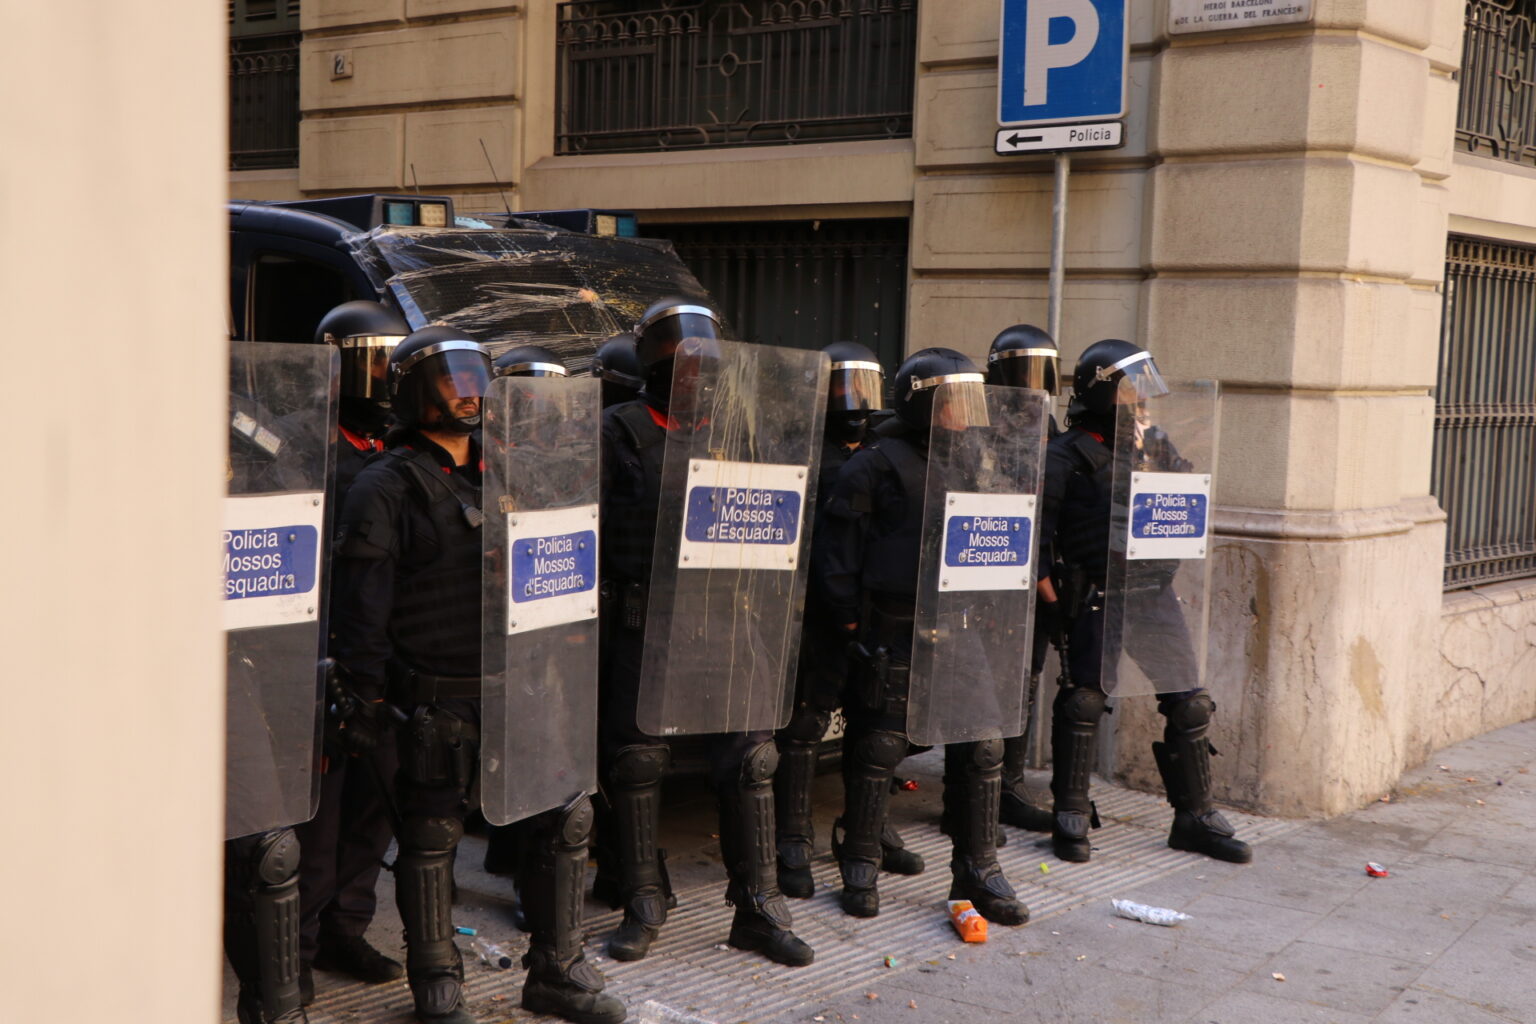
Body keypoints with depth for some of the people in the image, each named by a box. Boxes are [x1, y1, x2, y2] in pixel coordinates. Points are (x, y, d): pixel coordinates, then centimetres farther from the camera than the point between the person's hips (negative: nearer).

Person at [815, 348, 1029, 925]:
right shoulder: (877, 466, -6)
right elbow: (836, 547, -7)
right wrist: (851, 618, -9)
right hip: (896, 633, -6)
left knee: (980, 748, 6)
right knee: (879, 747, 2)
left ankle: (976, 868, 18)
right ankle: (861, 867, 18)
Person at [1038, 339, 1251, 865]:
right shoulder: (1066, 456, -6)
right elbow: (1033, 537, -9)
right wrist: (1054, 604, -10)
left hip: (1153, 594, 6)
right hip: (1096, 599, -6)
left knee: (1190, 703, 5)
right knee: (1083, 702, -2)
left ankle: (1195, 817, 18)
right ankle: (1071, 816, 14)